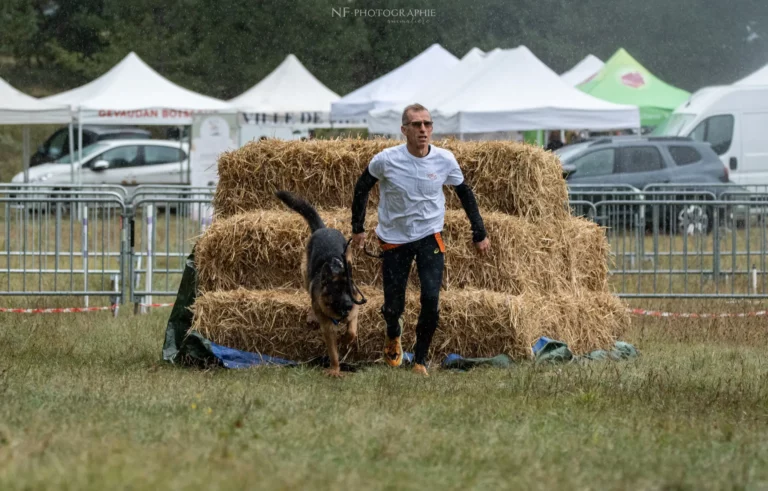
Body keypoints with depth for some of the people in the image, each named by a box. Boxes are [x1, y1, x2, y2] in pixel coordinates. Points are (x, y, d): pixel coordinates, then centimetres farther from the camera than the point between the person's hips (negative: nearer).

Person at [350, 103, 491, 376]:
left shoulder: (444, 160, -12)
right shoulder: (386, 161, -18)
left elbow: (465, 193, 5)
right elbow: (362, 188, 1)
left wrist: (479, 234, 8)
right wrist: (358, 228, 6)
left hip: (430, 237, 1)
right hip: (394, 239, 0)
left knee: (431, 300, -16)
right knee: (393, 306, 4)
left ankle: (420, 360, 4)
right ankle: (393, 336, 42)